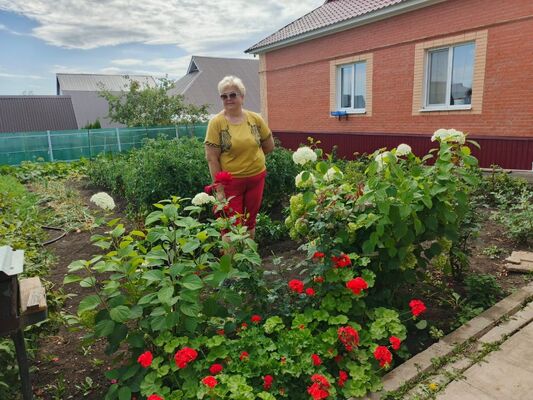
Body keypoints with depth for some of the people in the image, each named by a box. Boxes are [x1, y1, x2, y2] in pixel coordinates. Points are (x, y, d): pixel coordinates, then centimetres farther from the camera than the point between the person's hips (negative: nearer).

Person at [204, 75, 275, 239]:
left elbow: (269, 146, 12)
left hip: (257, 178, 4)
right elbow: (211, 158, -12)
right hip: (231, 182, -3)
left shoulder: (255, 118, 0)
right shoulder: (216, 122, -10)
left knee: (250, 222, 17)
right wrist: (219, 189, -13)